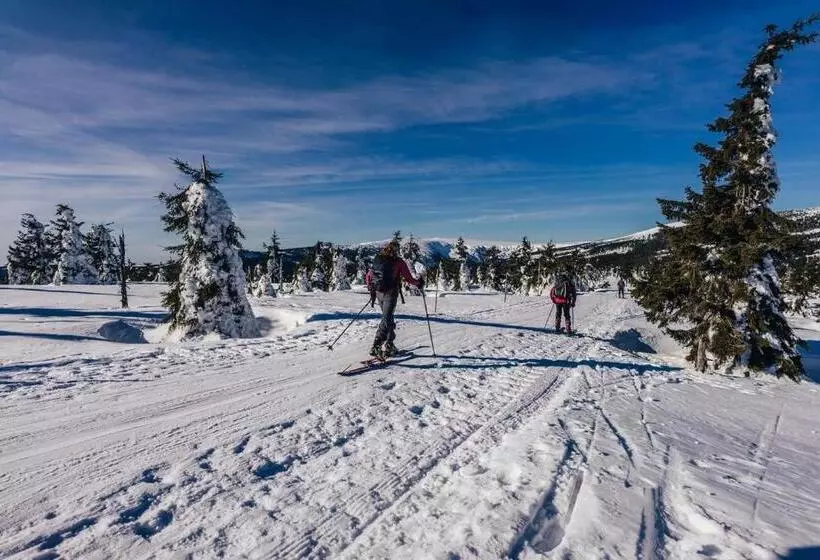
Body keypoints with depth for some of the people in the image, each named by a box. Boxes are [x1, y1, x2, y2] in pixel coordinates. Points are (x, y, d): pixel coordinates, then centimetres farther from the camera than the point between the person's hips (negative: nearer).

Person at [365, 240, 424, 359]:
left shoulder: (377, 260, 10)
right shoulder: (398, 262, -4)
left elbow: (368, 277, 12)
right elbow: (409, 279, -2)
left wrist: (372, 291, 23)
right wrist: (419, 283, 17)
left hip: (379, 293, 6)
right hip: (390, 294, -5)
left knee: (388, 318, 18)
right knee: (386, 320, -6)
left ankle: (389, 346, 24)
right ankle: (376, 347, -18)